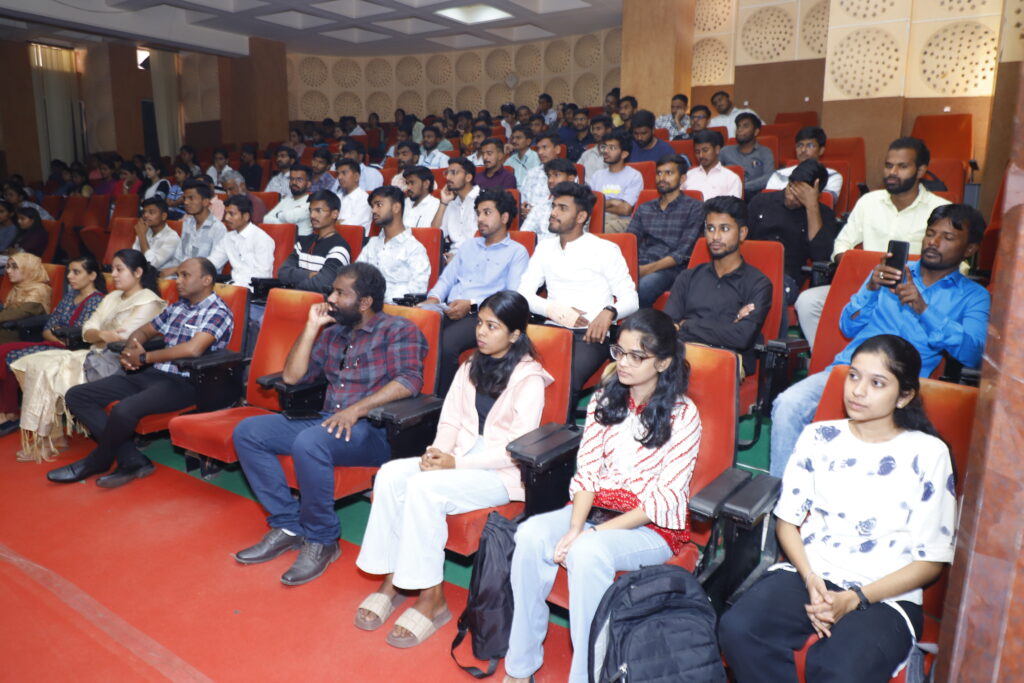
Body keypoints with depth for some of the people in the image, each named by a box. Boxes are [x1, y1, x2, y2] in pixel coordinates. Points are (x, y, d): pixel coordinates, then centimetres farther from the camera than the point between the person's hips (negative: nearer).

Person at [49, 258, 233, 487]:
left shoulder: (218, 312, -8)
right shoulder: (177, 307, 17)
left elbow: (193, 349, -24)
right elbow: (142, 332, 28)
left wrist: (145, 358, -12)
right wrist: (129, 352, 4)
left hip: (184, 383, -9)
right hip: (152, 374, 9)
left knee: (124, 409, -33)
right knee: (77, 395, 1)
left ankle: (97, 462, 1)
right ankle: (132, 461, -10)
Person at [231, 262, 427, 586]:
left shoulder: (398, 330, -2)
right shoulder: (334, 333, 19)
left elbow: (409, 380, -18)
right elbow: (291, 376, 14)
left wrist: (356, 409, -26)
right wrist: (311, 327, 7)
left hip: (374, 430, -8)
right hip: (328, 421, 8)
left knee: (308, 443, -35)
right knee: (247, 432, -3)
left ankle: (322, 541, -14)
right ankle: (287, 526, -1)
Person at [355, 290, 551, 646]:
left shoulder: (529, 378, -9)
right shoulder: (471, 366, 12)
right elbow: (450, 420, 11)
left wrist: (456, 463, -20)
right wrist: (437, 451, -11)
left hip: (502, 472, -6)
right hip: (458, 458, 7)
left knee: (424, 488, -29)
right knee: (390, 475, -18)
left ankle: (432, 597, -14)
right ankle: (391, 579, -8)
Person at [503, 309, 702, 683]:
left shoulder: (683, 415, -10)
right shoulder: (604, 399, 4)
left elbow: (663, 500, -15)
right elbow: (586, 472, -1)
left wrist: (592, 533, -21)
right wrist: (575, 528, -19)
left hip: (654, 527, -4)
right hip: (596, 509, 5)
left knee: (588, 553, -35)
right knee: (530, 535, -24)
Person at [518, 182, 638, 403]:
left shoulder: (605, 250, 6)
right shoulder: (544, 248, 19)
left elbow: (630, 300, 2)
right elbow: (523, 293, 11)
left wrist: (609, 312, -21)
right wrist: (554, 310, -8)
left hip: (591, 334, -3)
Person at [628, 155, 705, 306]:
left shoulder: (694, 208, 8)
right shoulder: (643, 208, 24)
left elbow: (683, 252, -3)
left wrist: (649, 268, -16)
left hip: (670, 269, -4)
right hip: (638, 266, 4)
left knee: (641, 288, -37)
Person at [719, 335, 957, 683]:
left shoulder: (928, 454, 0)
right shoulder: (818, 436, 7)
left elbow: (931, 560, 0)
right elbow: (787, 519, 8)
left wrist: (854, 599, -11)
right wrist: (810, 579, -10)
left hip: (886, 596, -2)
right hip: (809, 576, 3)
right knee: (737, 629, -25)